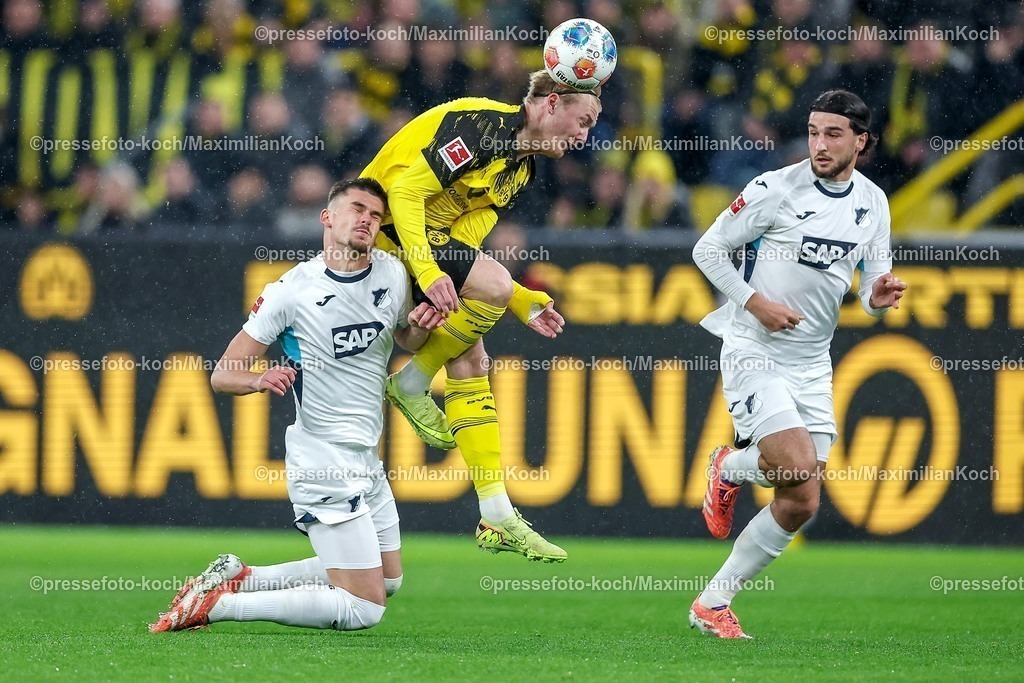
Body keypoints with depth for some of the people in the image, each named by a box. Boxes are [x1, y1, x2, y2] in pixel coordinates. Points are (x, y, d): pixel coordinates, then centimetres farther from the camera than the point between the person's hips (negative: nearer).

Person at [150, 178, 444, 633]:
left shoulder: (392, 274, 4)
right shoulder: (291, 292, -13)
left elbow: (406, 339, 24)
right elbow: (222, 375, -11)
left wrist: (421, 325, 0)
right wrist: (261, 379, -33)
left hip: (366, 460, 8)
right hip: (325, 463, -8)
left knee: (388, 581, 22)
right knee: (364, 609, -13)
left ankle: (239, 578, 21)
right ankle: (216, 605, -8)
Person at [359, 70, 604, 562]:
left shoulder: (520, 167, 14)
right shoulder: (481, 124, -16)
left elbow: (462, 245, 11)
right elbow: (404, 189, -22)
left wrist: (525, 305, 2)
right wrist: (428, 272, -30)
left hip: (429, 245, 10)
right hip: (387, 231, -10)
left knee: (470, 364, 3)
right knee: (496, 286, -25)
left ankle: (497, 520, 4)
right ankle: (411, 385, -6)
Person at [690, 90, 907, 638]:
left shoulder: (873, 203, 5)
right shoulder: (775, 189, -11)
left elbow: (872, 289, 11)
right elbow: (708, 250, -5)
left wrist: (880, 296, -13)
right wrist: (755, 302, -17)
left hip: (811, 365, 6)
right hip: (753, 352, -6)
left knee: (799, 505, 0)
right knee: (798, 467, -25)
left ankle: (713, 603, 11)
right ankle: (729, 468, 9)